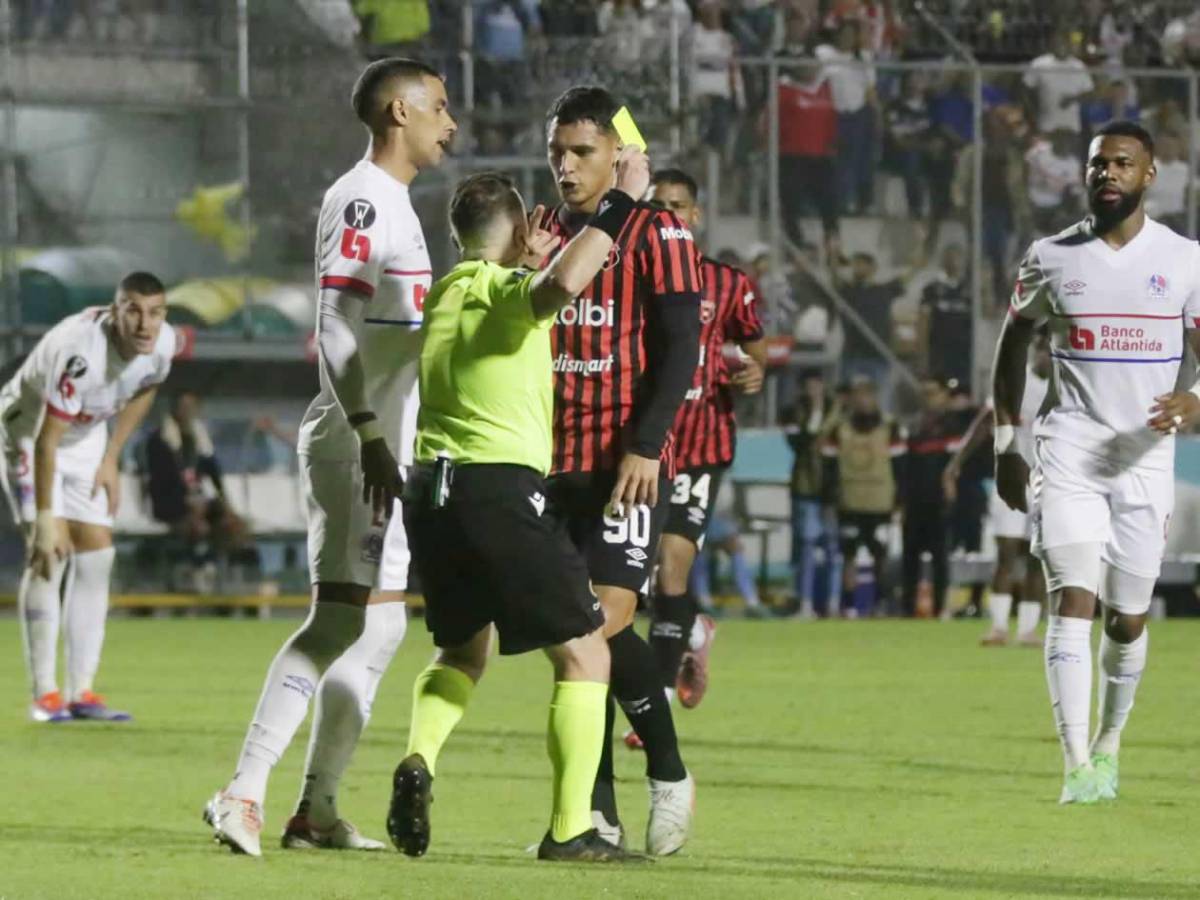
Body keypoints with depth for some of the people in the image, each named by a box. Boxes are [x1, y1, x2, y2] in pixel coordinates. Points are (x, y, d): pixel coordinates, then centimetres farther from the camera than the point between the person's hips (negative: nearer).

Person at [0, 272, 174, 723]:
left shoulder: (162, 343, -17)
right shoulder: (80, 351, -39)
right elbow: (47, 438, -35)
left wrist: (111, 459, 4)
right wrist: (45, 518, -34)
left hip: (86, 437, 7)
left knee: (96, 556, 0)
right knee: (49, 553, -18)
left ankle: (82, 692, 3)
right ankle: (44, 694, -15)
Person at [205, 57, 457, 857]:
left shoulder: (393, 204, 18)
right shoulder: (361, 200, -12)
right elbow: (336, 328, -20)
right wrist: (369, 436, -25)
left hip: (382, 444, 10)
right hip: (356, 443, -10)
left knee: (378, 627, 10)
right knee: (341, 618, -14)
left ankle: (318, 811, 13)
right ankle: (245, 793, -16)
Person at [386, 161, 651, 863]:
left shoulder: (444, 295, 17)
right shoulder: (509, 290, -5)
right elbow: (561, 285, -30)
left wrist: (526, 259, 34)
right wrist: (621, 203, -22)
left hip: (432, 487, 7)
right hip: (501, 486, -7)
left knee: (463, 647, 26)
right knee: (583, 653, 3)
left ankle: (420, 759, -2)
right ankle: (570, 829, -5)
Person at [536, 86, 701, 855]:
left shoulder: (656, 234, -4)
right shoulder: (548, 236, 15)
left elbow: (680, 349, -10)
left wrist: (644, 446, -19)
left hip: (627, 464, -6)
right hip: (557, 464, 6)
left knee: (609, 619, -15)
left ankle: (670, 774, 3)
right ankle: (597, 810, 8)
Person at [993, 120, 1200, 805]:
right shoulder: (1053, 258, 3)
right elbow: (1015, 340, 15)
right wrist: (1007, 443, 11)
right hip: (1069, 457, -1)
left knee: (1127, 619, 7)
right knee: (1073, 600, -16)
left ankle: (1109, 743, 32)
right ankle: (1078, 767, -21)